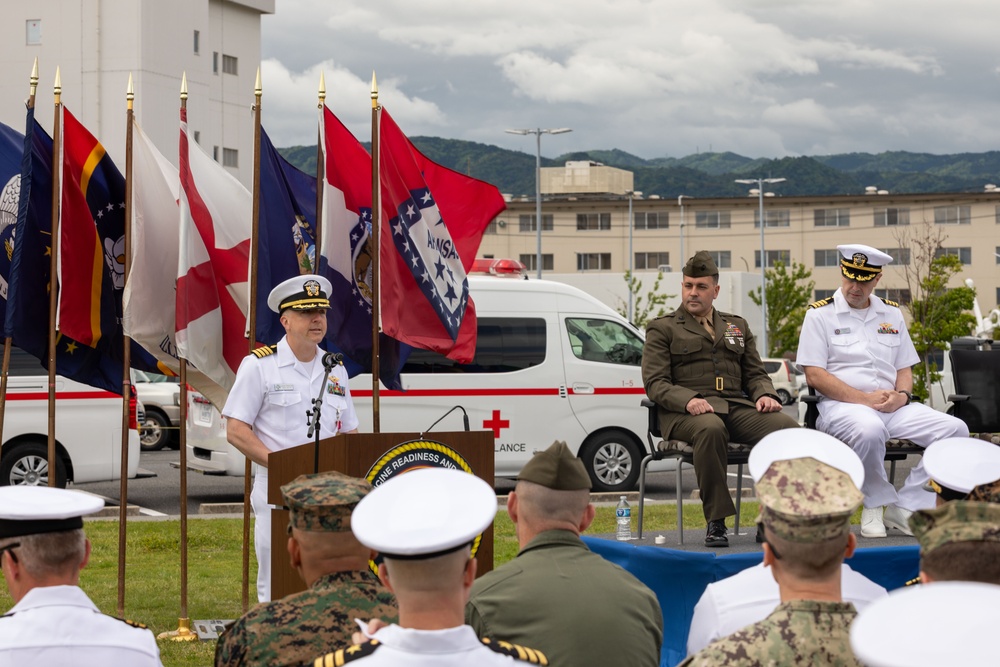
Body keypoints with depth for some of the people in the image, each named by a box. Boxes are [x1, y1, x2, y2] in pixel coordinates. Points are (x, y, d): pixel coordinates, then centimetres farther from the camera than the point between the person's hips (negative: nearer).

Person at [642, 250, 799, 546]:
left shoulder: (737, 326, 26)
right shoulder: (662, 329, 12)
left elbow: (755, 373, 23)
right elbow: (655, 382, 0)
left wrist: (765, 394, -2)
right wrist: (688, 400, -20)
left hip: (737, 406, 4)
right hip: (686, 411, -4)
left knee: (787, 427, -26)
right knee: (711, 429, -42)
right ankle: (716, 522, -34)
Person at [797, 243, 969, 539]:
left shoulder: (891, 313, 18)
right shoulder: (820, 314, 2)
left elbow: (904, 368, 19)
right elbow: (814, 375, -6)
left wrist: (902, 395, -5)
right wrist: (865, 399, -14)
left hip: (893, 406, 5)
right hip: (841, 405, -5)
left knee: (955, 429, -16)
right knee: (869, 430, -41)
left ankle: (905, 506, -11)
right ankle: (876, 503, -14)